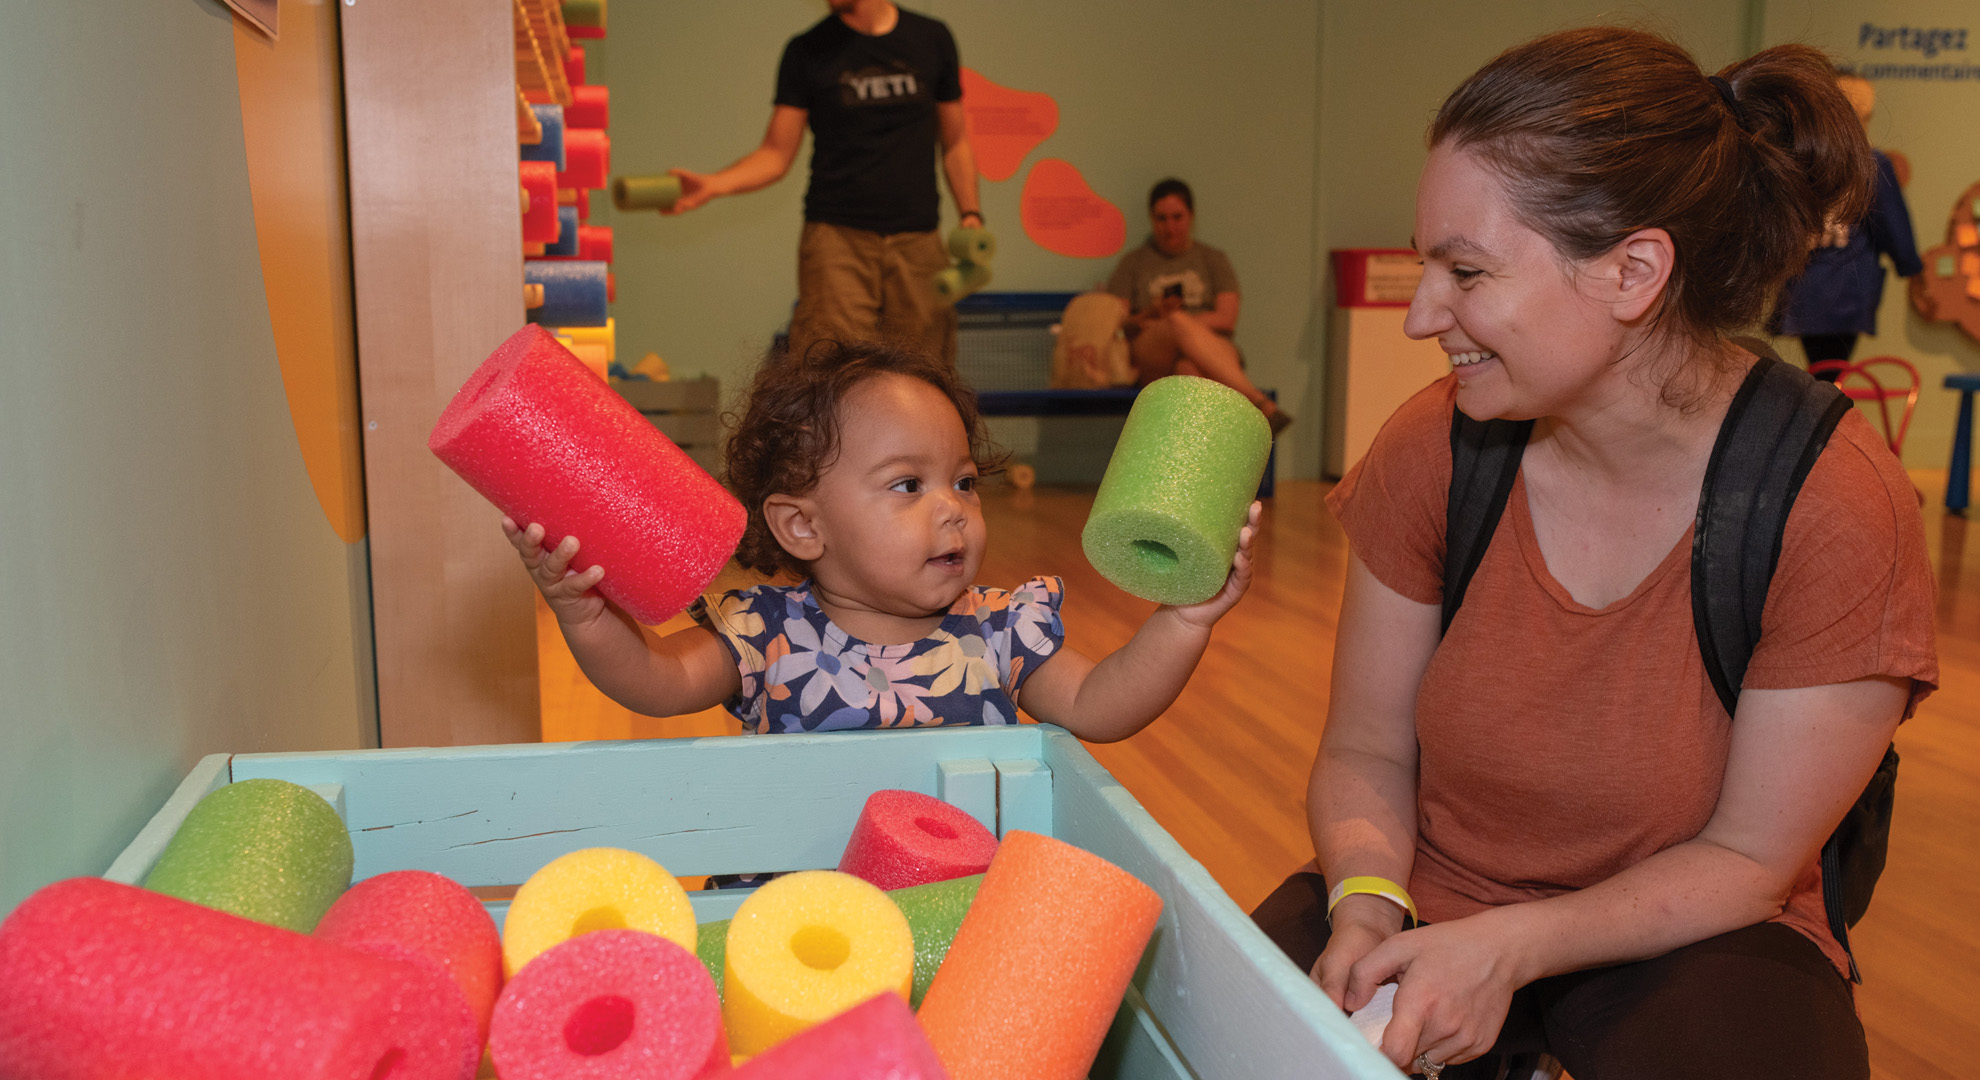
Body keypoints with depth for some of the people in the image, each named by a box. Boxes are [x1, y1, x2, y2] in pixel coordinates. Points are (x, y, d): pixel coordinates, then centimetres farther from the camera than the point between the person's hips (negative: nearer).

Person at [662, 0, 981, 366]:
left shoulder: (931, 38, 10)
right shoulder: (807, 51, 5)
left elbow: (955, 141, 17)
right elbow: (776, 154, 4)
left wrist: (971, 214, 4)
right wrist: (712, 185, -13)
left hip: (917, 239, 2)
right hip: (837, 236, -2)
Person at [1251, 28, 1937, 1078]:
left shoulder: (1838, 509, -20)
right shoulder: (1433, 444, -12)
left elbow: (1747, 860, -12)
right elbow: (1365, 753, -3)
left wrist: (1510, 948, -25)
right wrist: (1368, 902, -22)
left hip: (1685, 939, -2)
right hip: (1434, 899, 3)